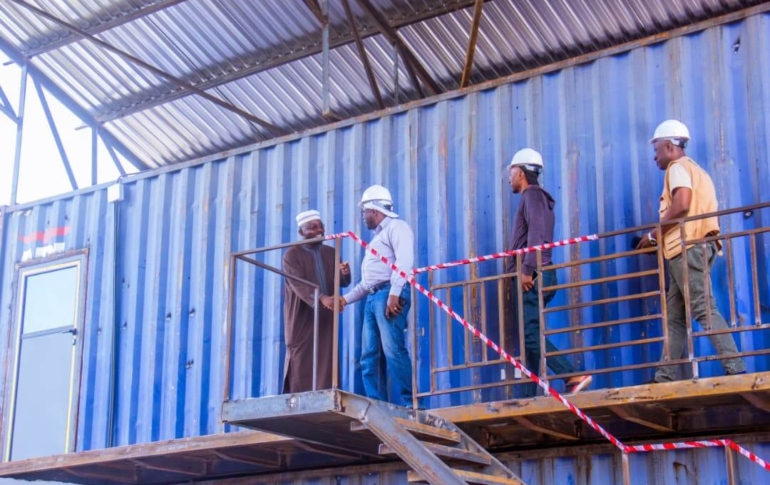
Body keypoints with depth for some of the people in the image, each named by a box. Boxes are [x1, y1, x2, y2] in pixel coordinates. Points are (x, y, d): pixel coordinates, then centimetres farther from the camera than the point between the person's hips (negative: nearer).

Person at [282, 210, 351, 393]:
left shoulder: (331, 253, 11)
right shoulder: (292, 255, -6)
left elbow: (343, 282, 4)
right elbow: (299, 284, -21)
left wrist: (345, 274, -21)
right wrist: (321, 298, -38)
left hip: (326, 320, 5)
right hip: (302, 320, -5)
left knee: (326, 366, 0)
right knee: (302, 366, -5)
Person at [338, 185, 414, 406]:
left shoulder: (396, 227, 2)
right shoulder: (378, 236, 30)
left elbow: (404, 260, -15)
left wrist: (394, 293, -24)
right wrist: (346, 298, 28)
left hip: (389, 294, -10)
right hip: (372, 298, 10)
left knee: (393, 350, -17)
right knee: (370, 357, 2)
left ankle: (405, 405, -19)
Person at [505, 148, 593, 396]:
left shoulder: (532, 195, -4)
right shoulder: (535, 197, 25)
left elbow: (536, 234, -18)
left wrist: (527, 269, -23)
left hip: (530, 277, -10)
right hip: (533, 276, 10)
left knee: (530, 334, -17)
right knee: (530, 336, 6)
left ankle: (574, 376, -25)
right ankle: (531, 396, 5)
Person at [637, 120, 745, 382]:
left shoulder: (678, 167, -2)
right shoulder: (694, 169, 28)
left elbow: (681, 205, -18)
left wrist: (653, 235, -10)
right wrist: (661, 238, 23)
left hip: (688, 247, -10)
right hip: (690, 248, 10)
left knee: (704, 309, -15)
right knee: (674, 316, 7)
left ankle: (736, 369, -20)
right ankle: (665, 376, 7)